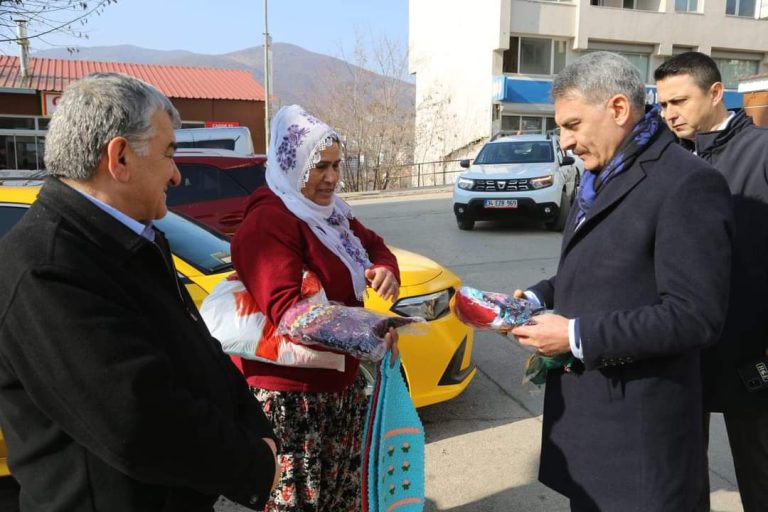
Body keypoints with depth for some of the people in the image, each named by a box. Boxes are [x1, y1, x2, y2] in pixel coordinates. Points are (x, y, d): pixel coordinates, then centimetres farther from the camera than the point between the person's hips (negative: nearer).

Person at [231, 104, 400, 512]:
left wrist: (386, 270, -7)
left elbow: (373, 246, 17)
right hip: (292, 392, -9)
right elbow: (286, 308, -29)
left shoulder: (329, 212, 9)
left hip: (341, 378, 9)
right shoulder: (267, 223, -22)